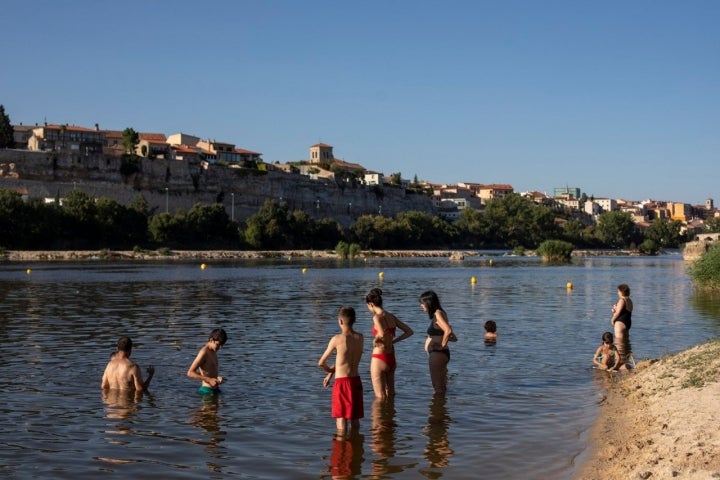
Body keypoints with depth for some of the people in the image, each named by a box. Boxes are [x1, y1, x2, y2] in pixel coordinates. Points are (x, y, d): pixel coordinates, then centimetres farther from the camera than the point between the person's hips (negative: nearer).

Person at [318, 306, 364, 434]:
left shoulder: (337, 339, -13)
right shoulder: (360, 337, 2)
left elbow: (321, 363, -5)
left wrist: (329, 370, 17)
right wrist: (331, 374, 17)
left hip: (342, 382, -5)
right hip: (356, 380, 5)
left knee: (341, 417, 2)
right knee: (354, 418, 15)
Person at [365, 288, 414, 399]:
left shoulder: (377, 317, -16)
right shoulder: (392, 317, 6)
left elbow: (383, 335, -31)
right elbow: (409, 331, 8)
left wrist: (376, 340, -11)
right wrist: (393, 341, 8)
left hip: (379, 358, -7)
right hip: (391, 358, 7)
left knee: (380, 397, 3)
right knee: (390, 394, 19)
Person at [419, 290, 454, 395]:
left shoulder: (437, 314, -17)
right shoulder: (438, 313, 11)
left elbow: (448, 330, -30)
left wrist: (443, 344, -19)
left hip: (438, 354, -10)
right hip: (436, 354, 10)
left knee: (439, 387, -2)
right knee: (440, 385, 18)